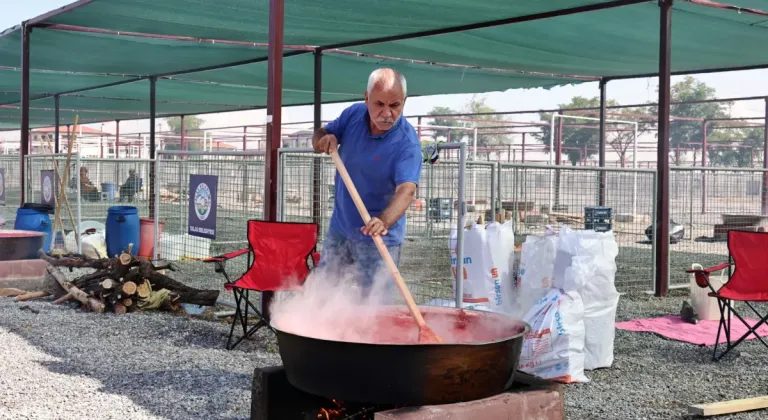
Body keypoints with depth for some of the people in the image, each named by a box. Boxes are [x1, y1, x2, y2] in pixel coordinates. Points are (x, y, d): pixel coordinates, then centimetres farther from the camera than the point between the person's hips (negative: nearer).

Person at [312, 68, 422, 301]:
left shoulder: (407, 142, -23)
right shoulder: (354, 114, -5)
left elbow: (406, 190, -34)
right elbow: (319, 137, 8)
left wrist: (384, 221, -53)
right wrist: (324, 139, -17)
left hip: (377, 238, -5)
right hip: (339, 227, 6)